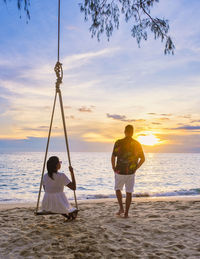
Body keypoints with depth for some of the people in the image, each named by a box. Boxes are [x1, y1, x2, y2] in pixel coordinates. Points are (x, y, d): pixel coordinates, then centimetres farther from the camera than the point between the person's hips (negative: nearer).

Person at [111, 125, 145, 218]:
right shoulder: (137, 144, -1)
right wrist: (136, 168, 11)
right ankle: (126, 213, 12)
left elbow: (113, 157, -13)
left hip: (120, 172, -1)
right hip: (131, 173, 2)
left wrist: (114, 168, 0)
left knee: (118, 189, 22)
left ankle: (121, 208, 11)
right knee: (129, 192, 12)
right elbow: (143, 159, 2)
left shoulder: (118, 143, -9)